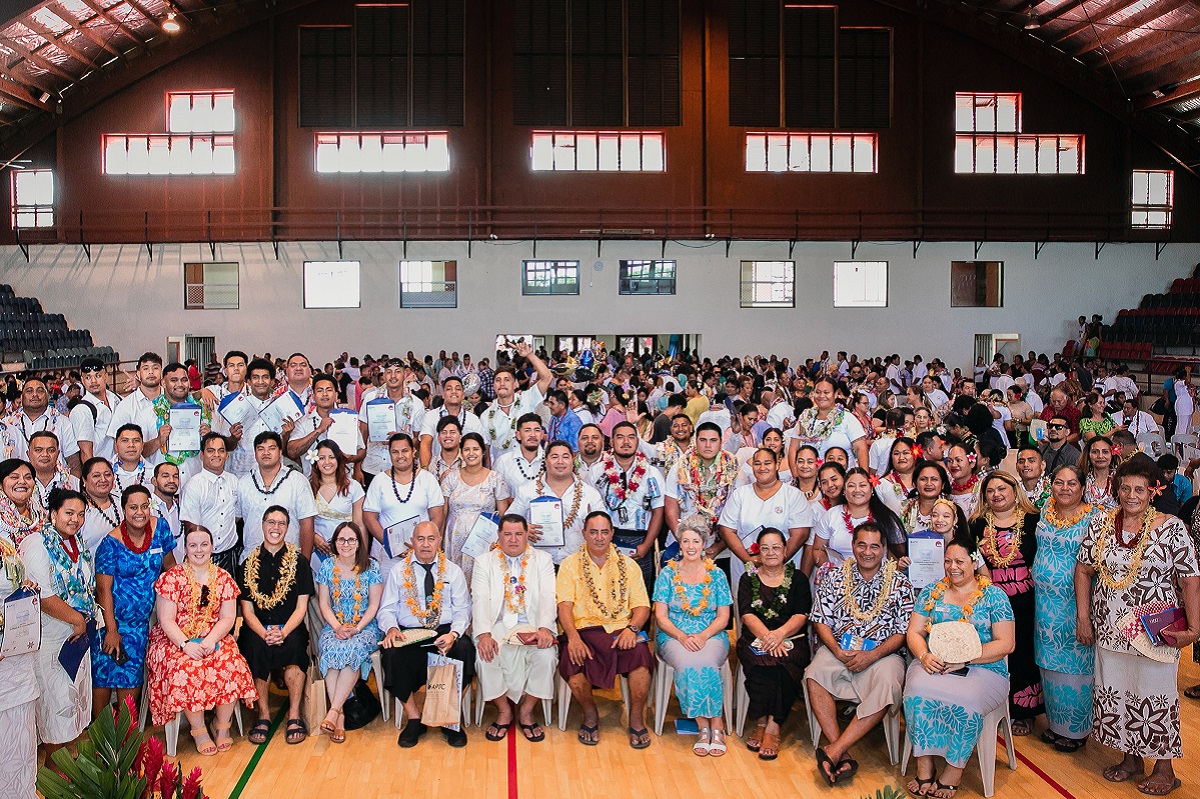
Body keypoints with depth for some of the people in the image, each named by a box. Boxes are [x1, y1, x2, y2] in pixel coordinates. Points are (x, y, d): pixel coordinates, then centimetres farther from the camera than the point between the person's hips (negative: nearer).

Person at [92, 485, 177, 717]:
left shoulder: (160, 527, -1)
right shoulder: (111, 543, -12)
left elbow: (169, 565, 12)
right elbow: (104, 589, -13)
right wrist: (111, 630, -17)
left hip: (140, 621, 3)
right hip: (109, 618, -3)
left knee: (132, 677, 5)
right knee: (103, 675, -2)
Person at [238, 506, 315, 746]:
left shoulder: (299, 562, 7)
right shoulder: (249, 563, 9)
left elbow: (301, 606, 1)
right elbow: (246, 610, 3)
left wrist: (283, 632, -17)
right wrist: (264, 633, -16)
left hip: (290, 628, -1)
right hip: (257, 627, 1)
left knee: (293, 644, -33)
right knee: (256, 645, -32)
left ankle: (294, 715, -21)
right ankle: (263, 715, -18)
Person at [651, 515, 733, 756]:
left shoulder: (716, 574, 7)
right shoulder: (668, 573, 6)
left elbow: (723, 617, 6)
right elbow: (660, 615, 3)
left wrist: (703, 636, -13)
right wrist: (682, 637, -14)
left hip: (711, 636, 0)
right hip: (674, 637, 0)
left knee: (705, 664, -33)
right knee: (687, 663, -33)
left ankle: (714, 727, -20)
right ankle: (706, 727, -22)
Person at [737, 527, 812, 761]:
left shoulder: (797, 579, 13)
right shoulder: (748, 579, 14)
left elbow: (801, 615, 1)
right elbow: (747, 614, 0)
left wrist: (780, 633, -18)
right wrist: (766, 636, -18)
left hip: (790, 639, 0)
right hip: (755, 638, 0)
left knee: (782, 663, -33)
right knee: (761, 662, -33)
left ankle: (770, 726, -27)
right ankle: (764, 722, -22)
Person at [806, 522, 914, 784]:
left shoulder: (899, 583, 4)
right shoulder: (835, 578, 9)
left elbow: (903, 632, 0)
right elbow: (820, 621, 7)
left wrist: (872, 656, -14)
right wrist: (838, 651, -12)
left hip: (882, 653, -1)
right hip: (839, 650, 1)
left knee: (887, 685, -33)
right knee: (815, 674, -30)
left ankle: (834, 751, -31)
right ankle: (843, 755, -29)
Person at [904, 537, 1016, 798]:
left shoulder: (994, 596, 4)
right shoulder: (931, 592, 14)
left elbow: (1006, 644, -4)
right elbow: (914, 632, 11)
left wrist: (962, 659, -15)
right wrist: (924, 656, -13)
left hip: (983, 669, -2)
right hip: (933, 665, 3)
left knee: (964, 700, -35)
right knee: (918, 691, -31)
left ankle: (954, 769, -15)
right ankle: (924, 765, -19)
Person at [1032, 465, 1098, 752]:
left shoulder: (1094, 516, -9)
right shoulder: (1046, 511, 7)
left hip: (1075, 602, -5)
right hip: (1045, 601, 5)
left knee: (1073, 662, 3)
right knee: (1050, 662, 13)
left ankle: (1076, 728, 17)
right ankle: (1056, 721, 27)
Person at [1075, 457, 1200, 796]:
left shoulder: (1171, 528, -7)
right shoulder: (1101, 523, 2)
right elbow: (1083, 569, 6)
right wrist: (1083, 617, 2)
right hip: (1109, 629, 4)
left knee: (1155, 694, 5)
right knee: (1116, 694, 11)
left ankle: (1164, 769, 21)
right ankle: (1131, 759, 28)